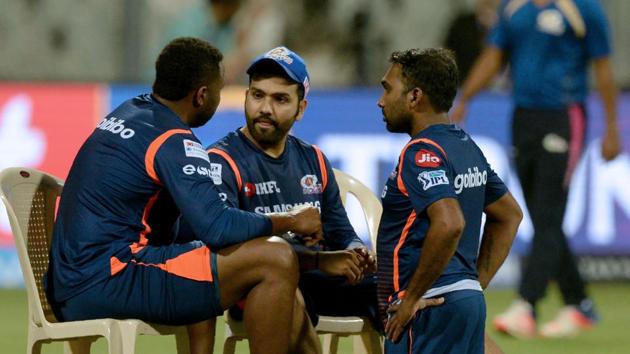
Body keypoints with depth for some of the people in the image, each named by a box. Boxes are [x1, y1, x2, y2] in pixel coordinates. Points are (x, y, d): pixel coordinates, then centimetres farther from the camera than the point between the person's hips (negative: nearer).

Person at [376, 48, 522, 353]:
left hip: (429, 307, -9)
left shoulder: (422, 153, -13)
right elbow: (509, 215, 26)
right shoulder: (468, 147, 16)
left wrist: (412, 298, -20)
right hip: (469, 298, 10)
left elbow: (449, 224, -28)